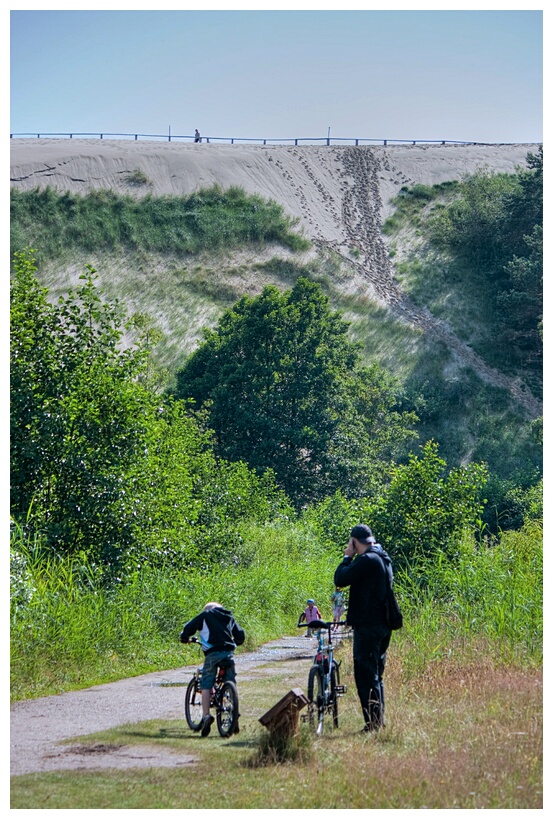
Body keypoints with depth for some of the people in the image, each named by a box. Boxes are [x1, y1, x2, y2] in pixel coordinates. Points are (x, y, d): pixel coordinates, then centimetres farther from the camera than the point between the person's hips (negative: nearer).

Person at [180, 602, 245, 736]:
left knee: (206, 685, 0)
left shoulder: (205, 615, 13)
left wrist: (184, 638, 26)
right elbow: (240, 635, 24)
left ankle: (206, 715, -16)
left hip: (213, 653, -4)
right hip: (229, 653, 4)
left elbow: (189, 627, 6)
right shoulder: (229, 617, 25)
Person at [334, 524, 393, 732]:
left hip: (367, 625, -10)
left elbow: (340, 579, -15)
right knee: (375, 674, 16)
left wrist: (347, 557, -4)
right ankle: (379, 720, 19)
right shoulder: (381, 558, 14)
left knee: (365, 675, -7)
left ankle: (373, 722, -10)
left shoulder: (366, 560, -16)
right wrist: (351, 558, 16)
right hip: (382, 624, 10)